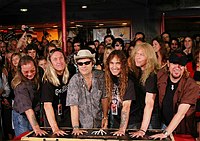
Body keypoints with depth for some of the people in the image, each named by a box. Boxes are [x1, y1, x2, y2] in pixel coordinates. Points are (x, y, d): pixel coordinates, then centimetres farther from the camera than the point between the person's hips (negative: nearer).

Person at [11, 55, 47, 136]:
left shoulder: (37, 78, -6)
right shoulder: (21, 86, -26)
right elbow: (27, 108, -36)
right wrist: (36, 128, -45)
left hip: (34, 115, 6)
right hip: (22, 117, -6)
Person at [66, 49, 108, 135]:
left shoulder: (100, 76, -7)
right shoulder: (74, 80, -15)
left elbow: (104, 98, 4)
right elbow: (73, 106, -19)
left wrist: (105, 117, 1)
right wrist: (75, 127, -25)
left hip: (98, 123, 2)